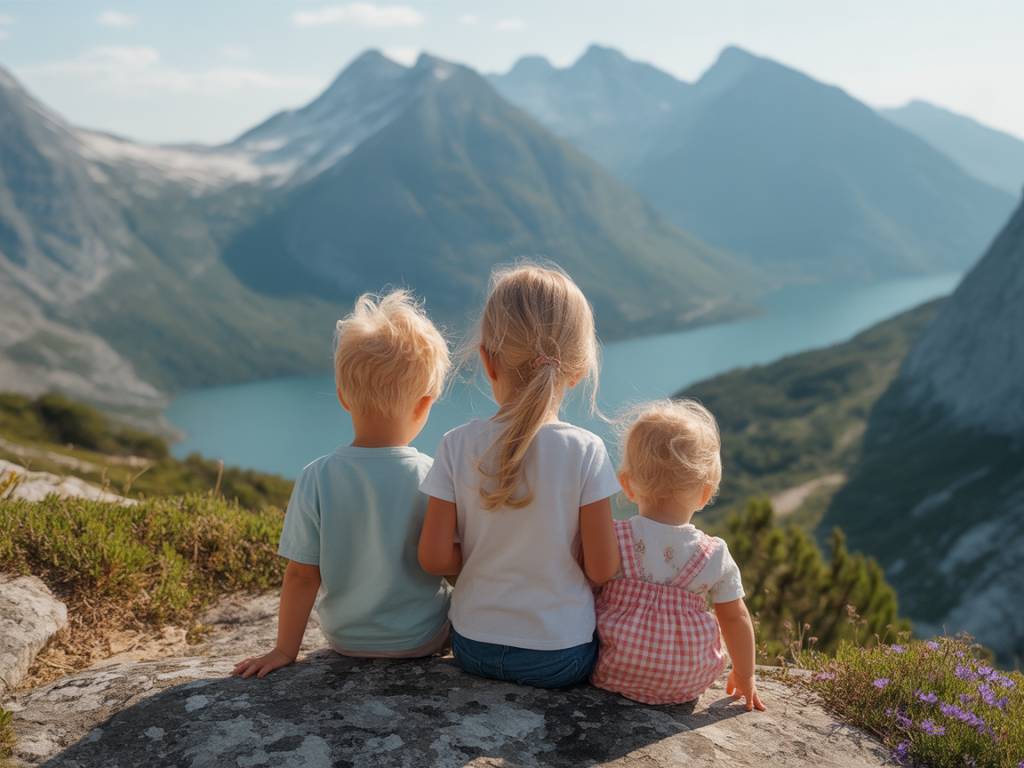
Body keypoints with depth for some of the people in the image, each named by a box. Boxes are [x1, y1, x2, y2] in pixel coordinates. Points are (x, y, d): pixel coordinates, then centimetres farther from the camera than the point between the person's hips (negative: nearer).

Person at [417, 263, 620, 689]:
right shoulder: (585, 451, -16)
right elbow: (601, 569, -12)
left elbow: (433, 557, -9)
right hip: (561, 657, -3)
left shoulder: (458, 446, -11)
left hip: (473, 647, 3)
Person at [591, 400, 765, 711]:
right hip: (688, 683, 2)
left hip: (616, 675, -1)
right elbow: (735, 618, 6)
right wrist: (744, 676, 21)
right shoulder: (715, 555, -6)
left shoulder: (611, 539, -13)